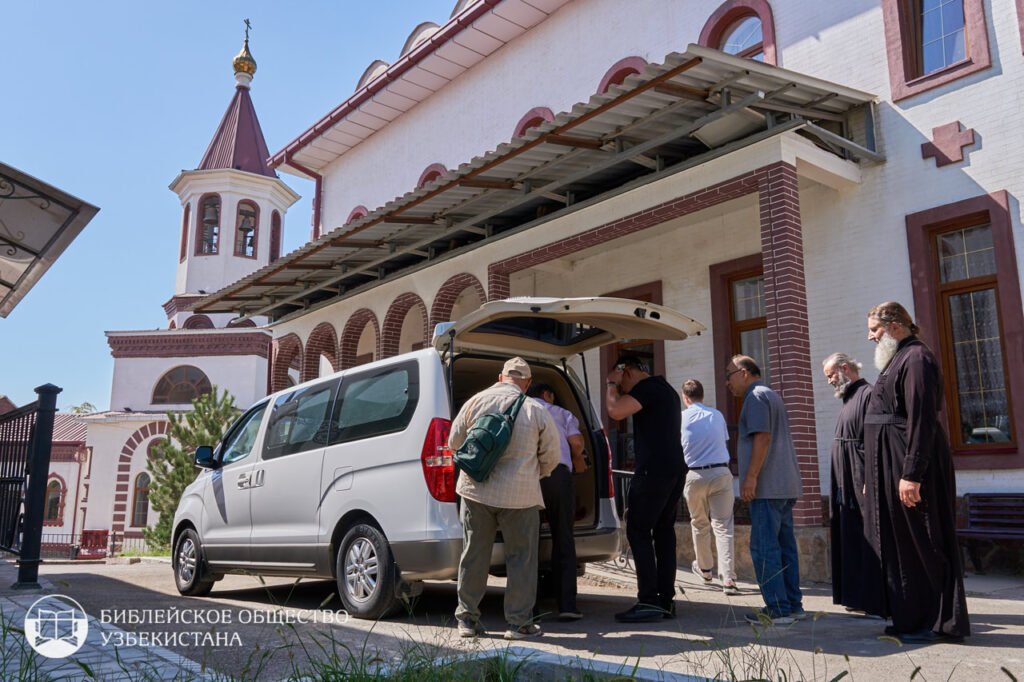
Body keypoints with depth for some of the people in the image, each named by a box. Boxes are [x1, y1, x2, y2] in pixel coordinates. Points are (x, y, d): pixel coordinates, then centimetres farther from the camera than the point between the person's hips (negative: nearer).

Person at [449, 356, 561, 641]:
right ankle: (519, 622, 14)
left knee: (473, 555, 12)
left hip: (476, 490, 3)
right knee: (521, 559, 9)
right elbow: (551, 457, 4)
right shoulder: (536, 411, -4)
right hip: (519, 494, -2)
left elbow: (454, 442, 9)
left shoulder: (475, 402, 0)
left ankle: (467, 619, 20)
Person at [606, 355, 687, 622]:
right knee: (663, 532, 10)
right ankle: (666, 600, 11)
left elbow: (615, 411, -21)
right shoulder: (666, 389, 22)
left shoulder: (647, 387, -9)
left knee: (638, 532, -6)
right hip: (675, 469, 10)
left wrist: (611, 384, -6)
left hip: (654, 470, -10)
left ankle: (649, 601, -9)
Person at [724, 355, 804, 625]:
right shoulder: (773, 396, 22)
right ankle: (793, 604, 15)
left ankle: (777, 609, -6)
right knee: (785, 545, 11)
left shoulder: (756, 396, -8)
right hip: (786, 486, 10)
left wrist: (751, 477, -19)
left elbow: (763, 437, -18)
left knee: (764, 547, -7)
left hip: (768, 487, -10)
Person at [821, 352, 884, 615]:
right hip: (847, 488, 10)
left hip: (861, 487, -10)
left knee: (867, 543, -4)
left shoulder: (868, 395, -12)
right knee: (852, 544, 12)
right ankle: (859, 596, 20)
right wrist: (840, 488, 18)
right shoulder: (849, 399, 17)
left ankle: (876, 601, 3)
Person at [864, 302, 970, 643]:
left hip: (911, 466, -10)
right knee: (901, 544, 13)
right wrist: (873, 478, 20)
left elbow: (921, 420, -22)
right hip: (892, 469, 10)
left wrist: (912, 474, -26)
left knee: (921, 544, -2)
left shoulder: (916, 358, -14)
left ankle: (936, 622, 8)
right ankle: (911, 619, 22)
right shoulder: (897, 360, 17)